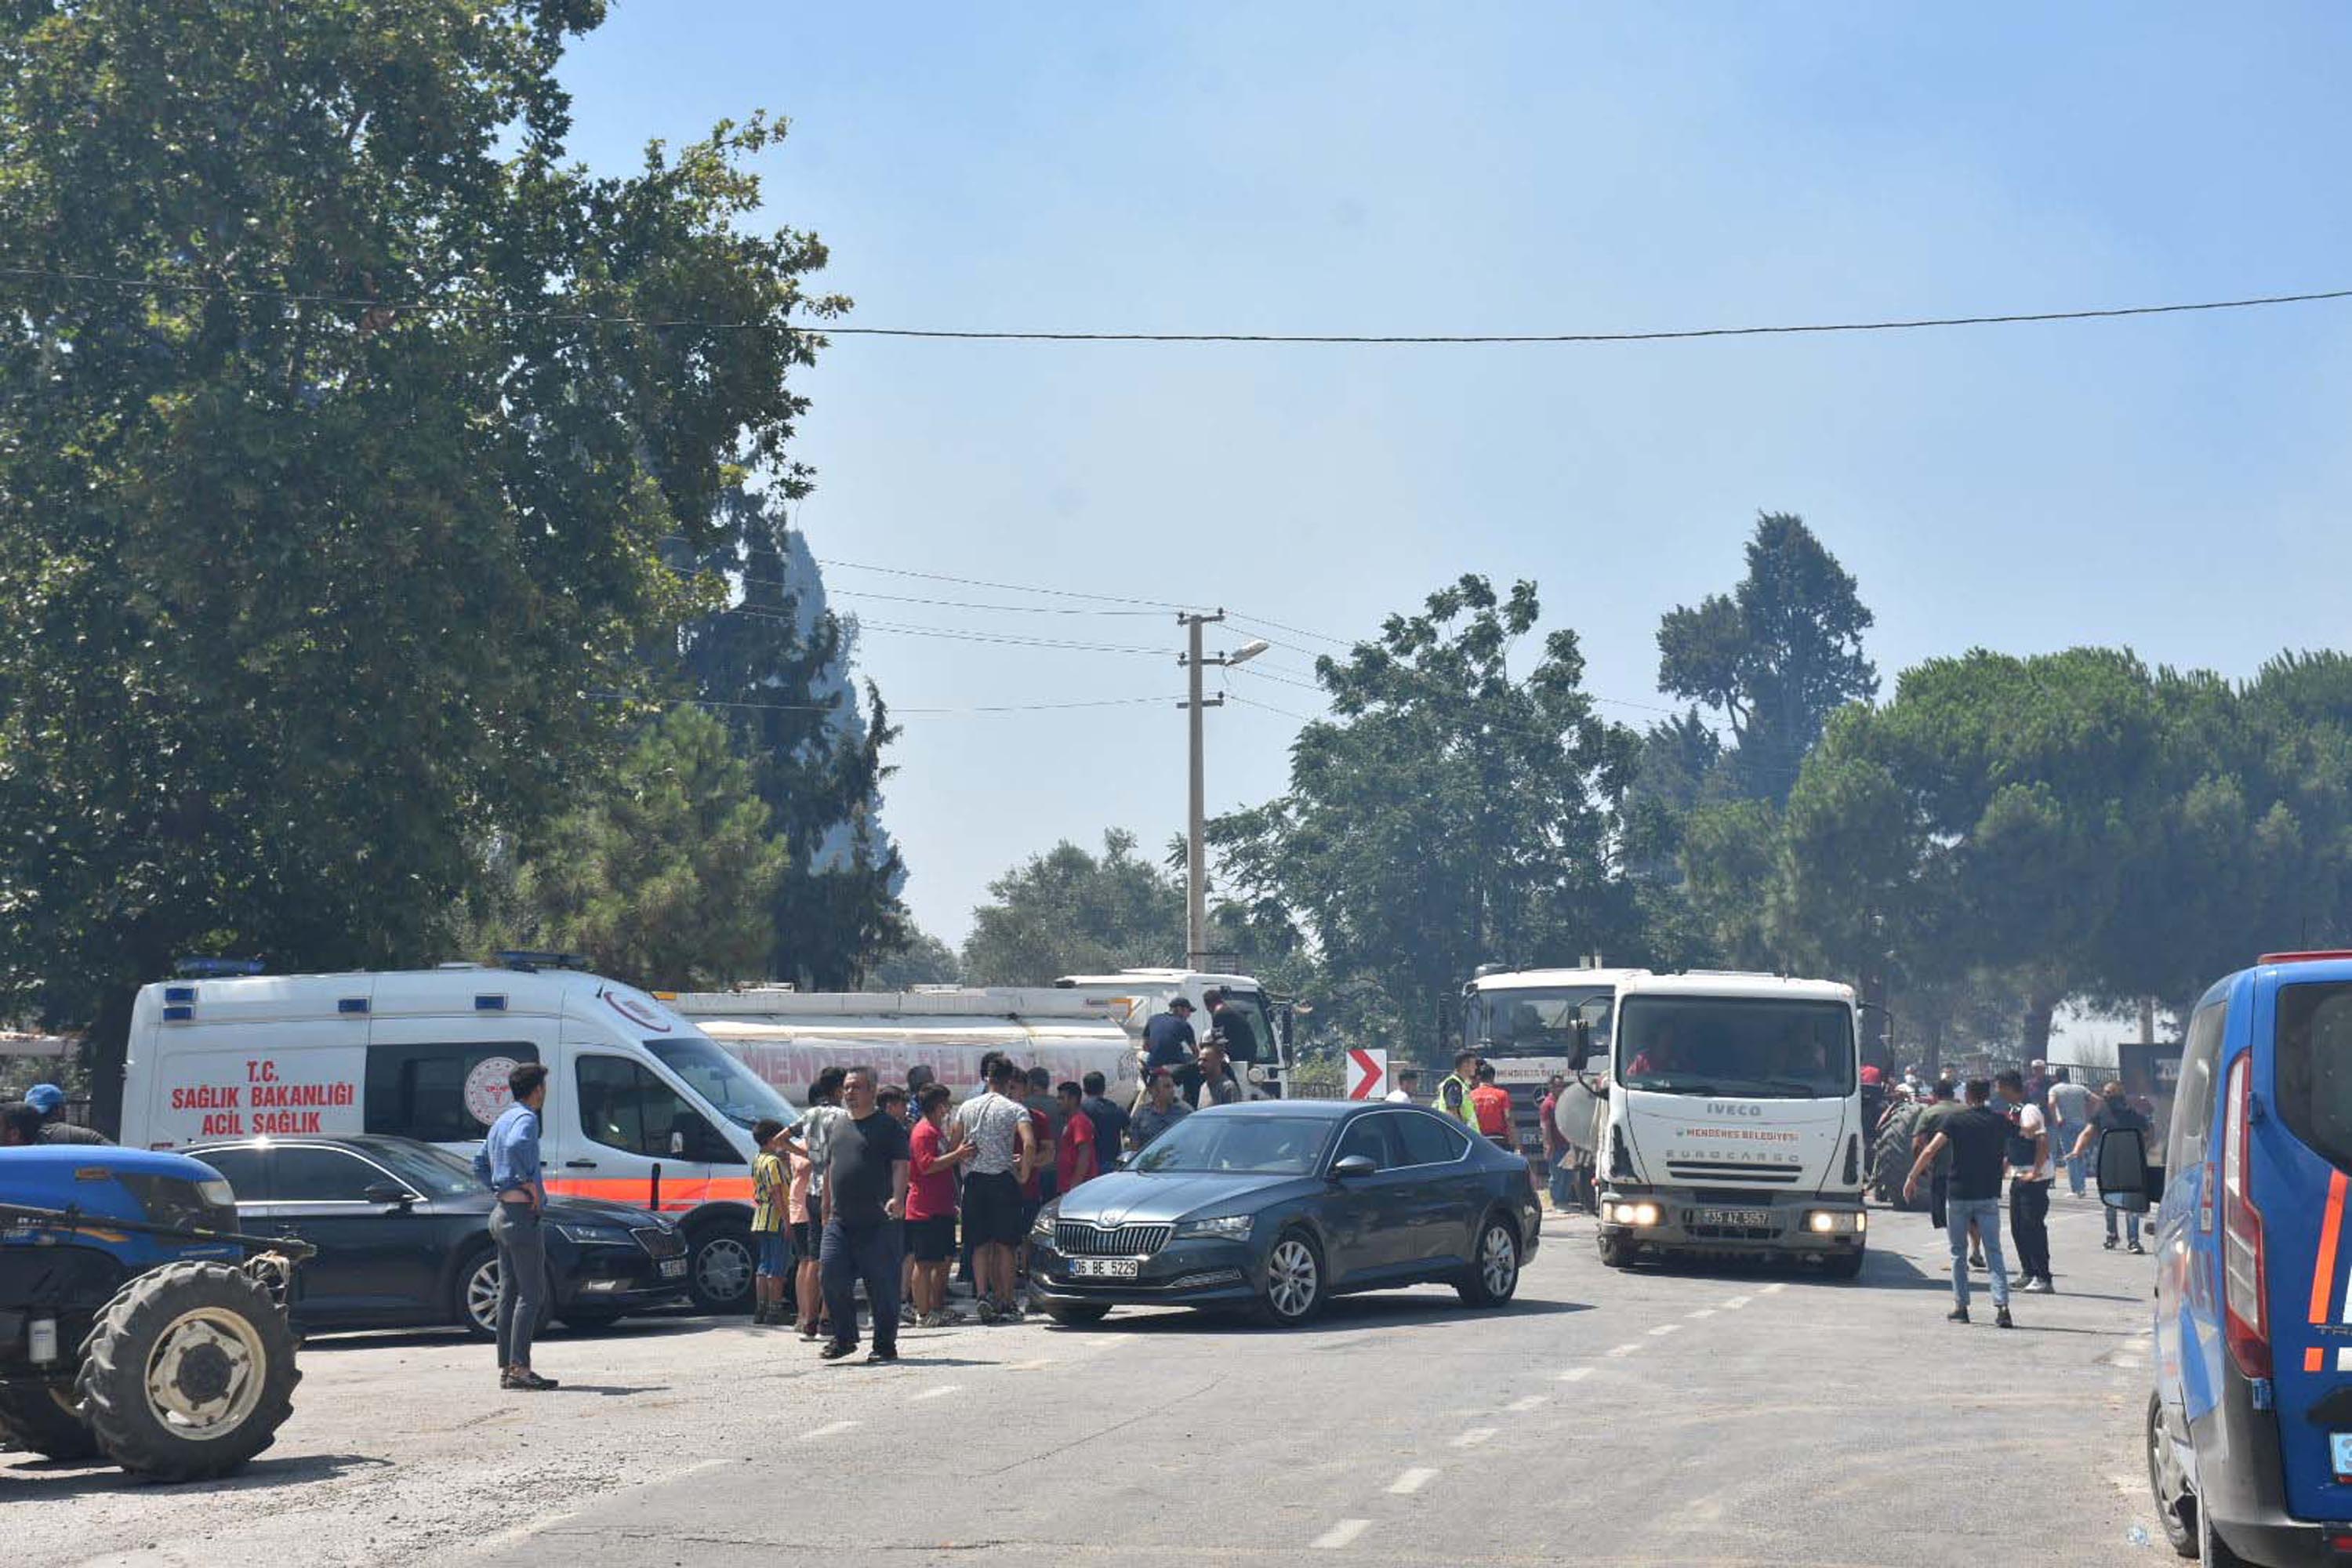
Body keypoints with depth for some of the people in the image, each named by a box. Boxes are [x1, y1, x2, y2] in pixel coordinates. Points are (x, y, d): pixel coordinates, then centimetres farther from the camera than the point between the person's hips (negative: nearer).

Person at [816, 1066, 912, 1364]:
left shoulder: (888, 1125, -1)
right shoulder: (839, 1126, 19)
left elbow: (900, 1165, -8)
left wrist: (897, 1197, -24)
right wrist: (826, 1210, 23)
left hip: (877, 1223, -6)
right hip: (839, 1221, 6)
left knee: (882, 1284, -2)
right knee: (832, 1275, -3)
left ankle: (885, 1345, 8)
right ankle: (844, 1338, 11)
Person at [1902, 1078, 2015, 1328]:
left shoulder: (1955, 1120, -5)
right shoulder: (2000, 1121, 4)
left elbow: (1930, 1151, -12)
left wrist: (1911, 1178, -7)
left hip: (1958, 1194, -1)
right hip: (1988, 1195, 1)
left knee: (1959, 1252, 11)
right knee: (1994, 1251, 2)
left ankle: (1960, 1306, 12)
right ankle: (2002, 1306, -12)